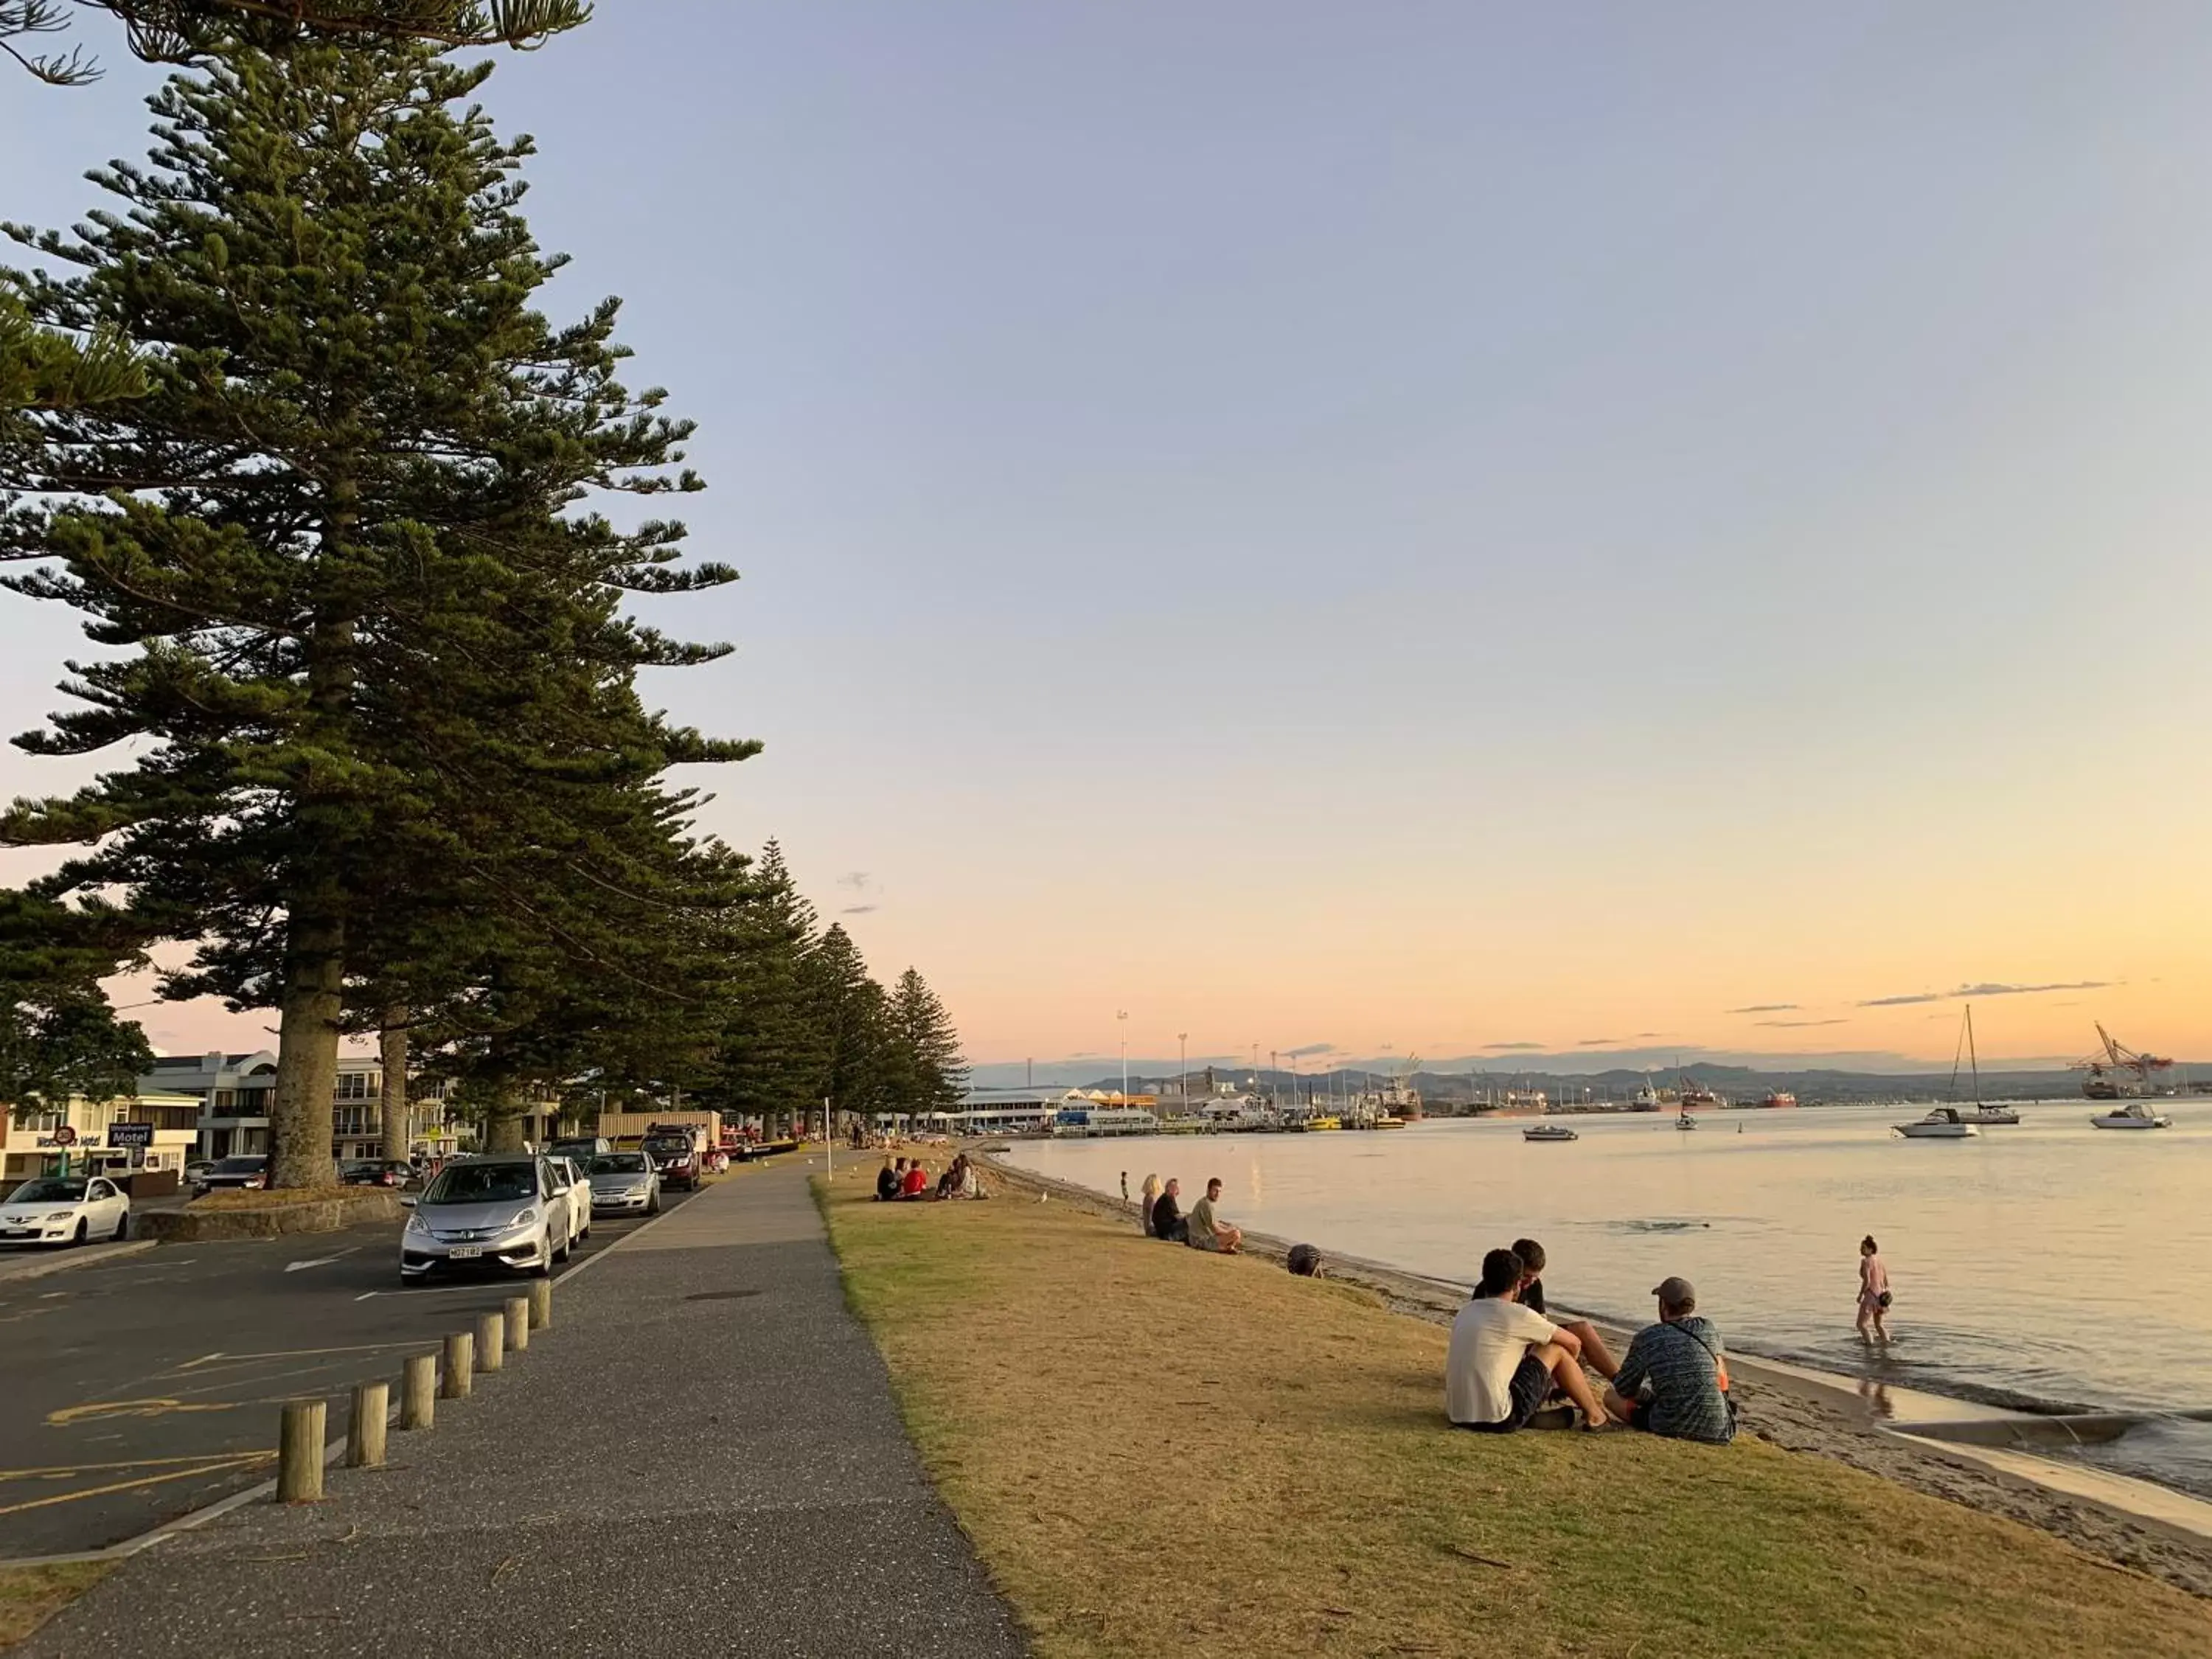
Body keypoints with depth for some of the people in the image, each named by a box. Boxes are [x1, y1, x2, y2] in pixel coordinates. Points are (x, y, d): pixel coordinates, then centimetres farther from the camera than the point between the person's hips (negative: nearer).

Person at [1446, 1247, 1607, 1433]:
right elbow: (1573, 1343, 7)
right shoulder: (1518, 1315, -6)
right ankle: (1594, 1415, 24)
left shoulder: (1465, 1312, 12)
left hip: (1458, 1417, 7)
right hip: (1497, 1420, -7)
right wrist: (1570, 1367, 31)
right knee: (1557, 1350, 8)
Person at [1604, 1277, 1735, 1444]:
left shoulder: (1647, 1337, -3)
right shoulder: (1708, 1327, 3)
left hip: (1670, 1428, -3)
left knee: (1611, 1395, 21)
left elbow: (1624, 1389, 6)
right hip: (1717, 1430, 3)